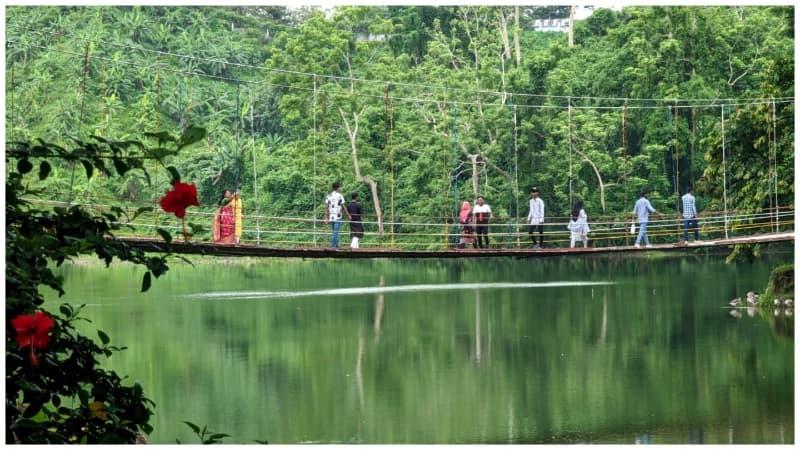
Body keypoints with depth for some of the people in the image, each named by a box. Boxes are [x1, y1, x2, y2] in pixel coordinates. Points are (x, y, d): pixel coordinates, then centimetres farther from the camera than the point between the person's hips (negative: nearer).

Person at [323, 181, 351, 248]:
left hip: (331, 217, 5)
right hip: (337, 217, -5)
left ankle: (336, 245, 17)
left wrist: (326, 218, 8)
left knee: (335, 232, 15)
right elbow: (343, 207, -6)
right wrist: (348, 215, 4)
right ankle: (334, 246, -9)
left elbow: (326, 207, 6)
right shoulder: (340, 196, -6)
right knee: (336, 232, -5)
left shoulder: (329, 196, 8)